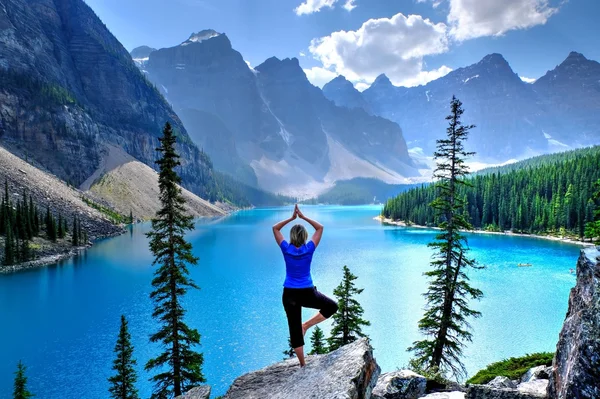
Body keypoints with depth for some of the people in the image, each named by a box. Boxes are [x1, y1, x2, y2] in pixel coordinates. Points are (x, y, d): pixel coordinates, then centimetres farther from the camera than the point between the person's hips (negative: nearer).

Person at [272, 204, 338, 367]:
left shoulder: (286, 249, -6)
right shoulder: (309, 249, -8)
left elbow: (275, 228, 7)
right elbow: (320, 228, 3)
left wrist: (292, 218, 5)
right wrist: (303, 216, 1)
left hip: (289, 294, 2)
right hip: (308, 293, -2)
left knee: (294, 329, 12)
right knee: (332, 306, 21)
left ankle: (303, 364, 17)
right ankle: (306, 325, 7)